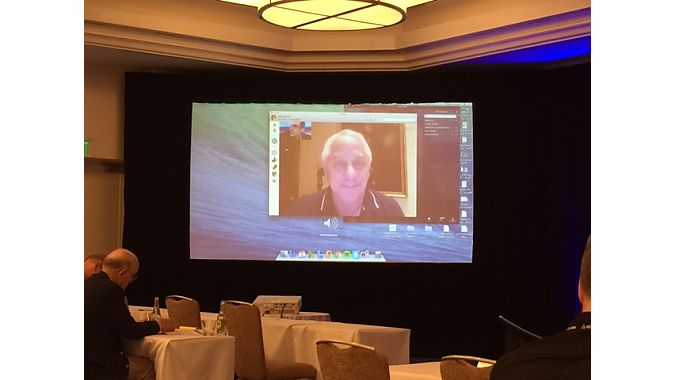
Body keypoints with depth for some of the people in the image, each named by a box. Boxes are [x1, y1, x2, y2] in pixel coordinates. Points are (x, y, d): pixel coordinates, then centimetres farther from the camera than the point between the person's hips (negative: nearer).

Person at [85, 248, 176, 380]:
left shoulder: (90, 283, 8)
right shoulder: (109, 290, -21)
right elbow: (131, 331, -14)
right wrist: (158, 324, 1)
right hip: (96, 366, -9)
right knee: (149, 368, 2)